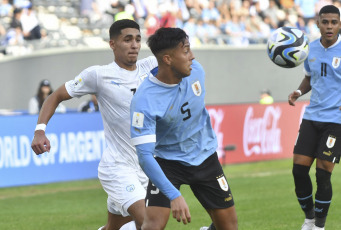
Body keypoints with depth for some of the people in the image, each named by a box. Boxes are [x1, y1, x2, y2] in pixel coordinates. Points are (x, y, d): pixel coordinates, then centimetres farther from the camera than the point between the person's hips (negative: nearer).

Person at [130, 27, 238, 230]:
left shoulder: (195, 70, -12)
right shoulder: (144, 101, -29)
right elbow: (144, 155, -34)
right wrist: (174, 195, -42)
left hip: (205, 158, 5)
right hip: (168, 162, -5)